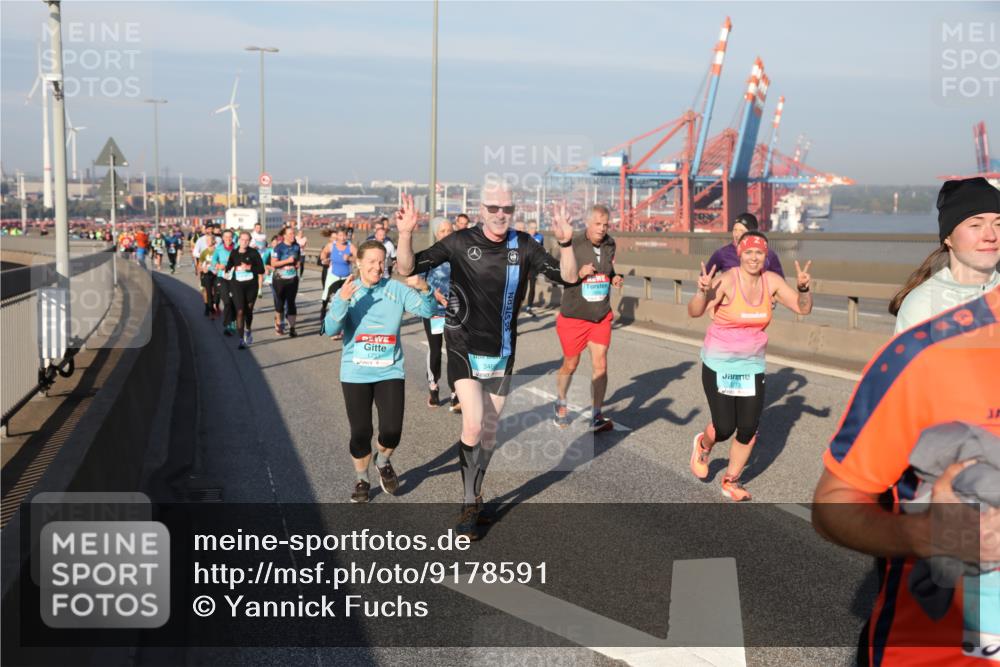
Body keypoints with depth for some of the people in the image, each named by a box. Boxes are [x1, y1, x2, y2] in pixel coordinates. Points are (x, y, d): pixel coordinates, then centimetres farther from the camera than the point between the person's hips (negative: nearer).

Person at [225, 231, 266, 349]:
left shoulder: (254, 253, -2)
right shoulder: (234, 253, 4)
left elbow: (260, 269, -3)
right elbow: (228, 267, 13)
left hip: (251, 284, 0)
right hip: (237, 285, 0)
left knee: (248, 310, 13)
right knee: (240, 311, -9)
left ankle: (248, 330, 43)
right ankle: (241, 339, -7)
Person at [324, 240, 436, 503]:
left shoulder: (397, 289, -2)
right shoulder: (346, 291, -3)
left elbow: (427, 311, -8)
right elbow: (330, 329, -14)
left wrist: (424, 289, -28)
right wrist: (342, 301, -30)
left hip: (390, 371, 0)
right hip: (355, 374, 0)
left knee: (392, 431, -6)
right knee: (360, 432, 5)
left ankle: (383, 462, 29)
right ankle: (361, 479, 30)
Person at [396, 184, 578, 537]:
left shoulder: (523, 246, -5)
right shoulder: (461, 242, -11)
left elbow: (567, 277, -8)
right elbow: (408, 268, -12)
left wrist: (566, 243, -27)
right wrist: (405, 234, -30)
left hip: (502, 352, 3)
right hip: (465, 348, -3)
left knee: (489, 430, 13)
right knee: (473, 425, -17)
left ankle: (474, 497, 33)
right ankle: (469, 505, 1)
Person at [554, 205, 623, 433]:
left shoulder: (609, 244, 1)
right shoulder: (573, 245, -13)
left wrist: (614, 279, -3)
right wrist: (579, 273, -25)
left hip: (601, 316, 3)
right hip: (574, 315, -3)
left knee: (600, 365, -5)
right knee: (570, 365, 11)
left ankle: (596, 417, 3)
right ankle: (561, 403, 38)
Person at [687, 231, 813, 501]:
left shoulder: (771, 281, -3)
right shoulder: (726, 281, -19)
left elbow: (803, 308, 0)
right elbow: (694, 312, -28)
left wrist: (804, 287, -20)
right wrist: (703, 292, -48)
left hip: (752, 366, 4)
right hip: (719, 365, -4)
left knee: (748, 430, 2)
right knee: (724, 429, -4)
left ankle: (731, 481, 25)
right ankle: (703, 445, 34)